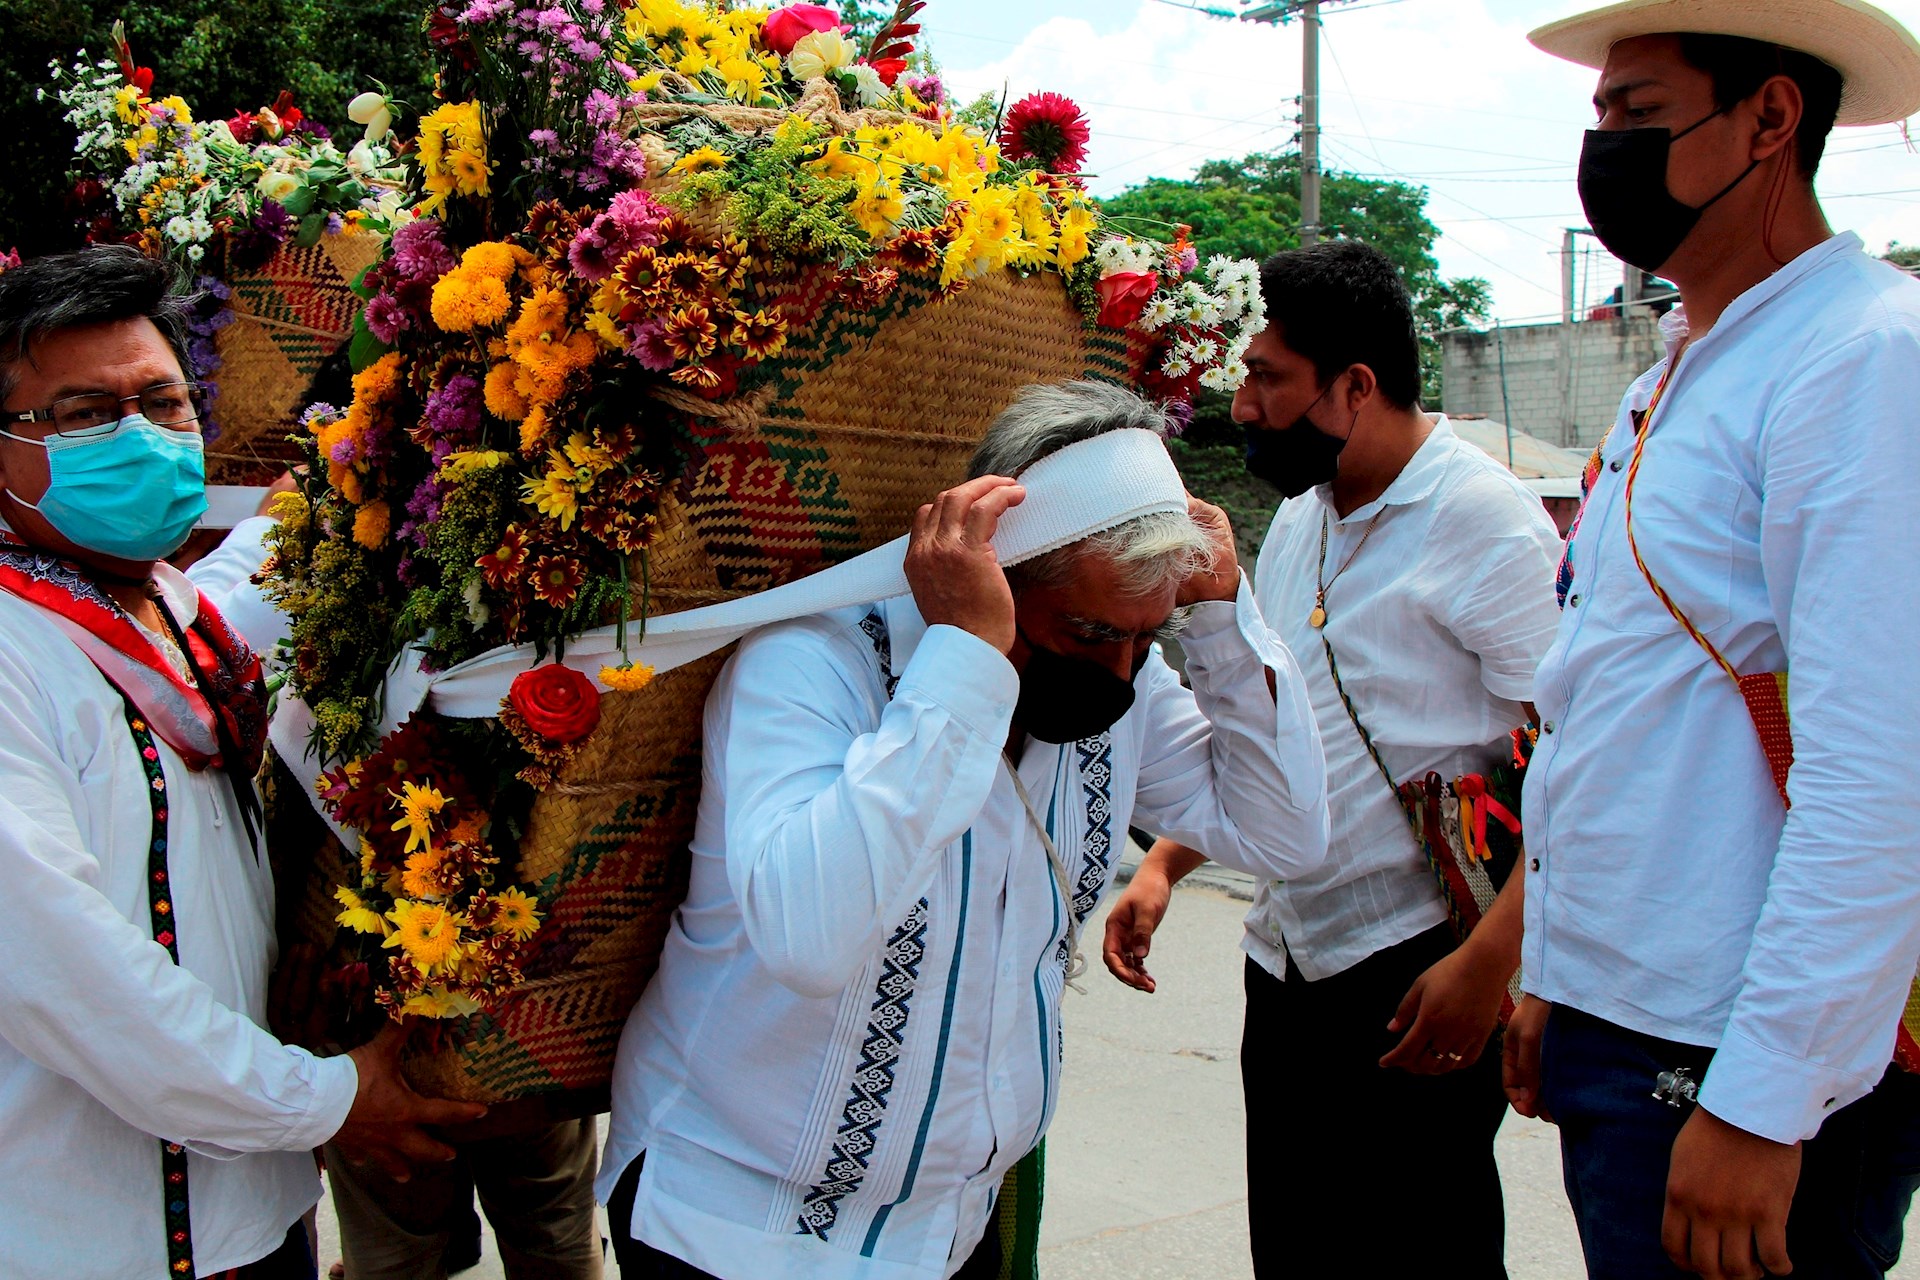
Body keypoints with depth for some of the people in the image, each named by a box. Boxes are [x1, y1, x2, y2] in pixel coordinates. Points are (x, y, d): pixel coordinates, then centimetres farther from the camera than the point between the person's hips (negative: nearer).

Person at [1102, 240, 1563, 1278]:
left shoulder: (1488, 520, -12)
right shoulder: (1297, 520, 12)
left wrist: (1486, 964, -24)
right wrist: (1163, 863, 9)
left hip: (1418, 975, -7)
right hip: (1286, 959, 7)